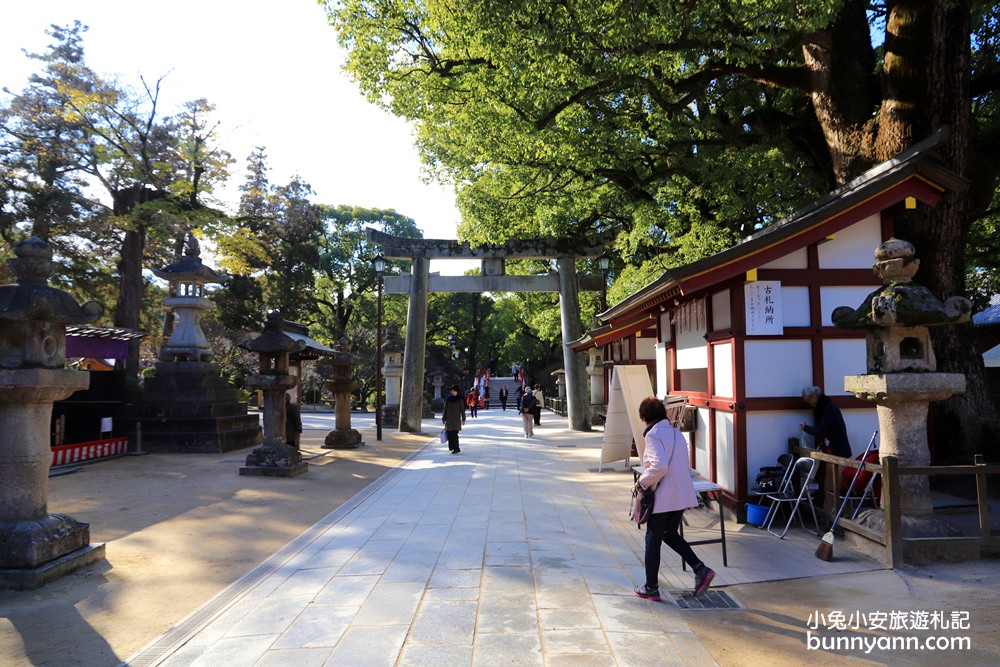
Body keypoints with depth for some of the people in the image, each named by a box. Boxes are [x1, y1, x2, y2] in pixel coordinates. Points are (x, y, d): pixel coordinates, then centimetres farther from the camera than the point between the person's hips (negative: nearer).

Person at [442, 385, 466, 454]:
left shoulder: (459, 399, 0)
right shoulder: (447, 399, 7)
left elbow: (462, 410, 1)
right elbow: (445, 409, 11)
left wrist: (463, 419, -1)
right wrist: (443, 419, 10)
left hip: (456, 419, -3)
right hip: (449, 419, 3)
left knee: (454, 434, -11)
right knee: (449, 434, 2)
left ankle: (456, 448, -3)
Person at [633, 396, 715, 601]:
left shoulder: (653, 435, -14)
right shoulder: (676, 433, 12)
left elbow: (659, 466, -26)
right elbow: (683, 465, 15)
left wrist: (642, 482, -12)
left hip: (663, 496, -8)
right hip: (682, 494, 8)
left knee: (653, 540, 6)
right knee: (670, 534, 23)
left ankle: (651, 588, 16)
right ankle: (700, 569, 11)